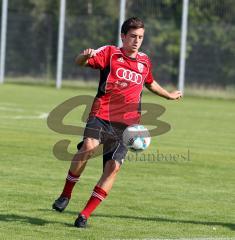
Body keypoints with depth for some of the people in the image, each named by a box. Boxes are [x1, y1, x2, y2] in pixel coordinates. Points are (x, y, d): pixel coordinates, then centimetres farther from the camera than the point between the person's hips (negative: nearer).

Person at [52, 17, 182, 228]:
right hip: (101, 116, -4)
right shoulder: (110, 53, 2)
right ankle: (66, 194, -12)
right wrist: (86, 56, -32)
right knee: (88, 147, -30)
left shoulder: (145, 62, 15)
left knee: (114, 166, -9)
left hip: (126, 124, 4)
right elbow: (80, 62, -10)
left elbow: (150, 83, 36)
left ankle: (85, 215, -1)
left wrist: (169, 95, 44)